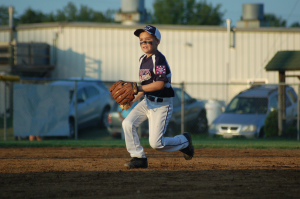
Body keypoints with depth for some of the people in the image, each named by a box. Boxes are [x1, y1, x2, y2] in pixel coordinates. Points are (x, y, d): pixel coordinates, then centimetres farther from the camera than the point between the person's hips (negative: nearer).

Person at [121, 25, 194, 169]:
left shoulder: (159, 59, -17)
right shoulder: (143, 60, 10)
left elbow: (160, 84, -26)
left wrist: (138, 89, -25)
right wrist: (132, 100, 11)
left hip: (162, 104, -8)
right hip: (147, 101, 8)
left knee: (156, 143, -10)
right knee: (128, 123, -11)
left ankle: (184, 141, 18)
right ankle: (139, 158, 0)